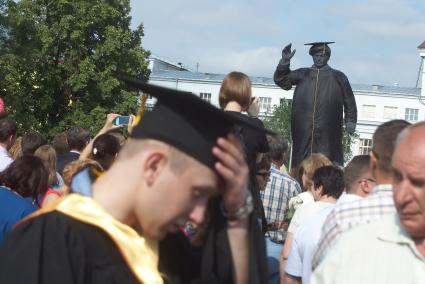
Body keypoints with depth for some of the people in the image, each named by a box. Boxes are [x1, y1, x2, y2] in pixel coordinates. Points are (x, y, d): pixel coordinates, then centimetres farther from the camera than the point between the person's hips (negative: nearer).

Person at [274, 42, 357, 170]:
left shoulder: (338, 77, 10)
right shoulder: (303, 74, 14)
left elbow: (349, 100, 11)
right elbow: (281, 79, 8)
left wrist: (350, 121, 3)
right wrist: (285, 61, -7)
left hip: (327, 130, -2)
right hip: (303, 129, 2)